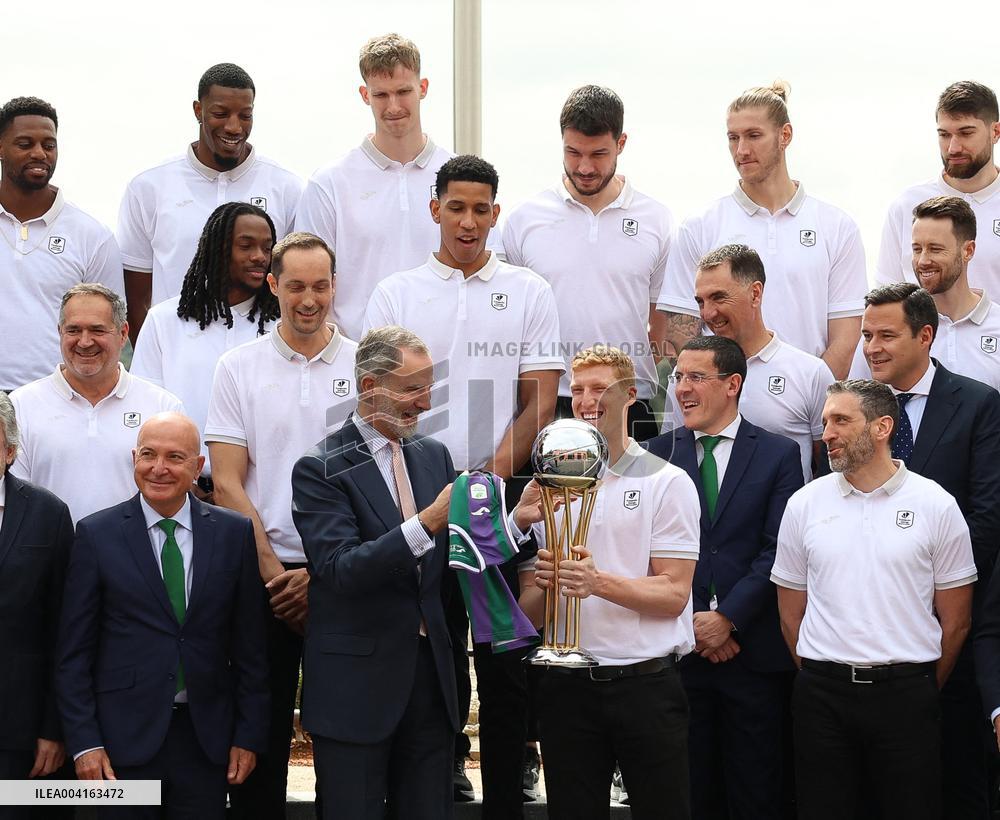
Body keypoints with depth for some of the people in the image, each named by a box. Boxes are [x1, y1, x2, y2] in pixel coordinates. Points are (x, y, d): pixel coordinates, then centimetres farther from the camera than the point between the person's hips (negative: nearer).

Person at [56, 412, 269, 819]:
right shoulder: (96, 534, 0)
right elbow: (74, 651, 0)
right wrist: (84, 741, -6)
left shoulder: (234, 533, 4)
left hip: (207, 737, 2)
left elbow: (249, 645, 6)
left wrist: (249, 735, 3)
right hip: (125, 736, -1)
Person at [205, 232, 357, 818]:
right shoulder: (239, 367, 4)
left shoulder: (362, 365, 3)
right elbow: (227, 484, 0)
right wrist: (275, 571, -9)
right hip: (263, 576, 0)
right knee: (261, 731, 6)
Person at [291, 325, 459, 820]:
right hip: (358, 684, -5)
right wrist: (426, 523, -28)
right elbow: (340, 570, -20)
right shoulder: (321, 469, -9)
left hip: (429, 672, 6)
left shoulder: (434, 456, 11)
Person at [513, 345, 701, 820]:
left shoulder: (667, 483, 0)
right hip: (567, 686, 3)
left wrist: (598, 581, -22)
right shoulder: (543, 488, 9)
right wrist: (545, 581, -14)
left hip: (646, 685, -3)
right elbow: (528, 609, 8)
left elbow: (673, 595, -7)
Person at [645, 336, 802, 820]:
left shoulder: (779, 455, 3)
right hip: (679, 648, 1)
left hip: (754, 649, -1)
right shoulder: (659, 452, 7)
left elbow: (777, 549, -4)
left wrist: (728, 617, -11)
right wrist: (691, 621, -8)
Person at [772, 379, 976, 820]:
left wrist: (920, 690, 8)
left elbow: (955, 621, 4)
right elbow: (791, 614, 11)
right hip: (822, 696, 2)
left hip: (906, 692, -2)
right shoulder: (805, 504, 5)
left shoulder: (937, 506, -1)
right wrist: (823, 681, 11)